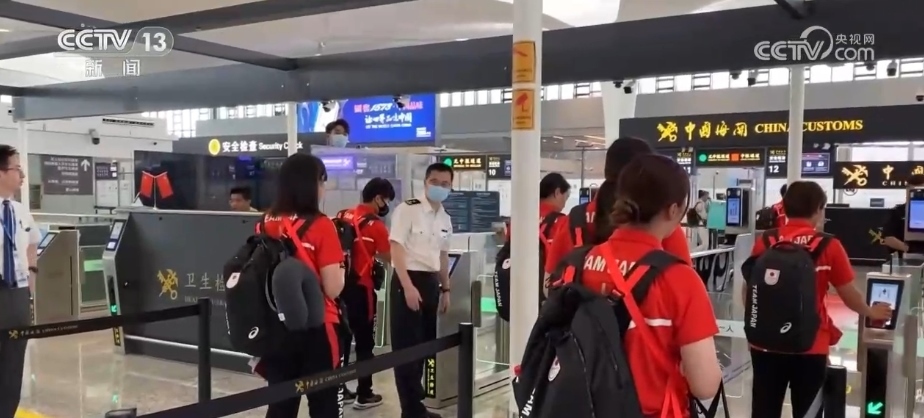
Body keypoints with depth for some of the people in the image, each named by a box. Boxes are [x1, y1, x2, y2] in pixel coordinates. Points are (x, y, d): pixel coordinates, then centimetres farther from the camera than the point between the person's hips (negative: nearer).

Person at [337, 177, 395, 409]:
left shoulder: (343, 216, 7)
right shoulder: (375, 224, -12)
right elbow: (389, 258, -10)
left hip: (340, 284, 7)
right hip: (360, 288, -7)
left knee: (341, 339, 14)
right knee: (365, 342, 4)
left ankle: (339, 390, 22)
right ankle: (364, 394, 10)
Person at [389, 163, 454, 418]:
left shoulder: (445, 219, 11)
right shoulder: (407, 210, -10)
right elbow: (396, 250, -15)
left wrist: (445, 289, 18)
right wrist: (408, 287, -21)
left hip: (431, 282, 8)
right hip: (408, 281, -7)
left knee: (424, 345, 13)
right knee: (406, 347, -3)